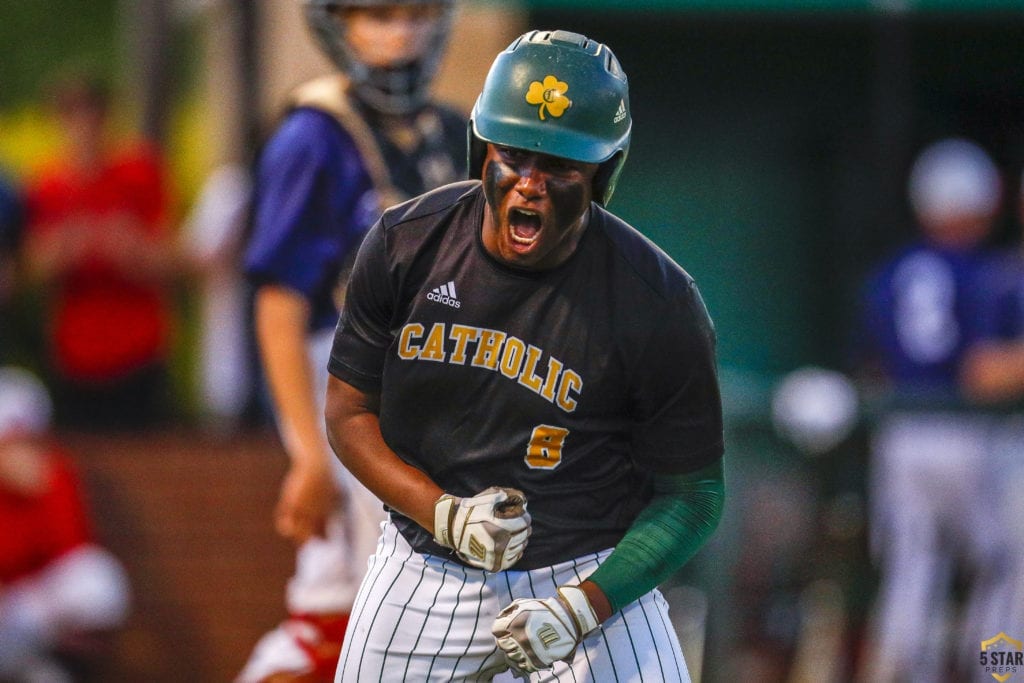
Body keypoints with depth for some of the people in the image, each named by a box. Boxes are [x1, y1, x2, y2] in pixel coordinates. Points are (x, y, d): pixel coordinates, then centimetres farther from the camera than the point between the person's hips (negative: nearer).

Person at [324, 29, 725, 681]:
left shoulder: (658, 304, -16)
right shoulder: (406, 243, -7)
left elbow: (693, 492, -10)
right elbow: (349, 412, 0)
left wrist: (583, 607, -22)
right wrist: (446, 515, -15)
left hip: (589, 575, -2)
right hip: (423, 573, 2)